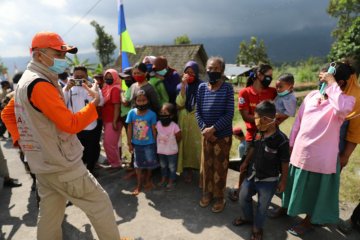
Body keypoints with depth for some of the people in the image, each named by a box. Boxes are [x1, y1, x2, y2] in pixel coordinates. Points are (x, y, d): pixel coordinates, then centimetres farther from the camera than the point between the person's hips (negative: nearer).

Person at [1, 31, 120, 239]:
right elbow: (71, 124, -25)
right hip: (62, 165, -10)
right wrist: (96, 102, -16)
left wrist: (21, 138, 12)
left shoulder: (26, 81, 11)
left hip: (43, 164, 10)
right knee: (100, 203, 3)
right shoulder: (40, 84, -21)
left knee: (50, 214, 20)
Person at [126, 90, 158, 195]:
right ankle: (139, 184, 29)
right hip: (136, 144, 1)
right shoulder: (132, 113, -9)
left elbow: (153, 129, -5)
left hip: (149, 144, -1)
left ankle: (147, 180, 41)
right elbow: (130, 129, -2)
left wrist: (155, 142, 1)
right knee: (138, 164, 14)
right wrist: (129, 143, -1)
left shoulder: (151, 114, -13)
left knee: (150, 162, 14)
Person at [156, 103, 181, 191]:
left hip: (171, 151, -4)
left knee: (172, 167, 13)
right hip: (160, 150, 5)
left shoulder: (174, 126, -24)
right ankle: (163, 179, 41)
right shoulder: (158, 124, -10)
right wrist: (160, 143, 4)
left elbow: (179, 137, -9)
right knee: (163, 166, 23)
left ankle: (171, 182, 30)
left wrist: (172, 143, 3)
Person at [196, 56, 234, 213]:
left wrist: (213, 129, -18)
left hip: (223, 135, -3)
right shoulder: (202, 87, 1)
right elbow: (198, 111, 2)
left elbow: (229, 114, -13)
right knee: (206, 165, 14)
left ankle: (219, 197, 25)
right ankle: (207, 192, 34)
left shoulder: (227, 88, -9)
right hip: (206, 134, 3)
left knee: (220, 167, 8)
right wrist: (204, 128, -11)